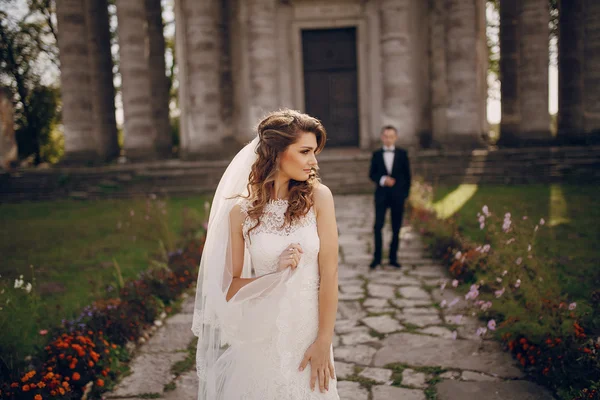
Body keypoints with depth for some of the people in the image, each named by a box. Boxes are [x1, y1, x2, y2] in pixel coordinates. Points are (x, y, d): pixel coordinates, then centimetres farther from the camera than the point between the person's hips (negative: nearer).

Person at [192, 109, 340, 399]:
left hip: (308, 334, 0)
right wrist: (276, 273, -17)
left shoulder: (318, 197, -8)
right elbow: (230, 288, -1)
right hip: (260, 338, 0)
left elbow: (329, 271, -9)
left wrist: (324, 342, -10)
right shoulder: (242, 210, -7)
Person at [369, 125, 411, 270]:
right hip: (381, 194, 0)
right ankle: (377, 257, 2)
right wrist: (382, 179, -14)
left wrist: (405, 193, 3)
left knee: (396, 228, 5)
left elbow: (407, 175, 7)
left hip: (397, 195, 1)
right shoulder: (376, 154, 5)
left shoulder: (402, 154, 4)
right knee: (378, 226, -8)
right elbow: (372, 174, 5)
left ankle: (393, 258, 14)